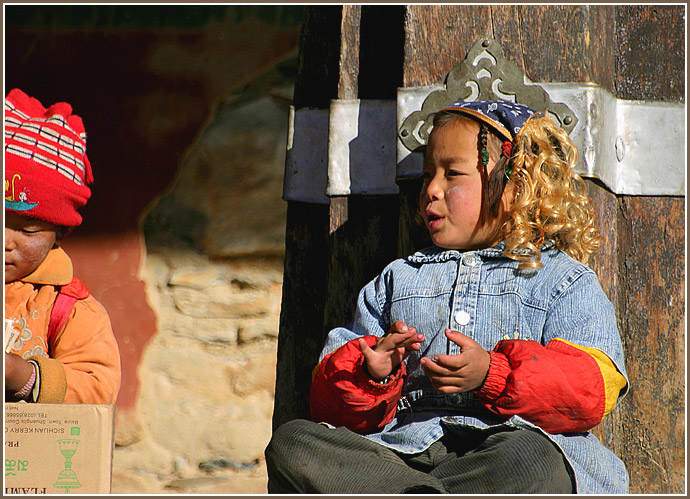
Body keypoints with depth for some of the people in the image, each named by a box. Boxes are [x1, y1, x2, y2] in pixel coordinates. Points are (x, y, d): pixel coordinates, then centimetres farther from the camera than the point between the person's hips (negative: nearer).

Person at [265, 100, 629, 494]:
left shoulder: (564, 280, 18)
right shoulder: (397, 279, 31)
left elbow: (591, 391, 0)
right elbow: (330, 401, 21)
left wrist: (493, 374, -16)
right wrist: (372, 374, -4)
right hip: (404, 444, 4)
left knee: (529, 458, -41)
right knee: (291, 442, -26)